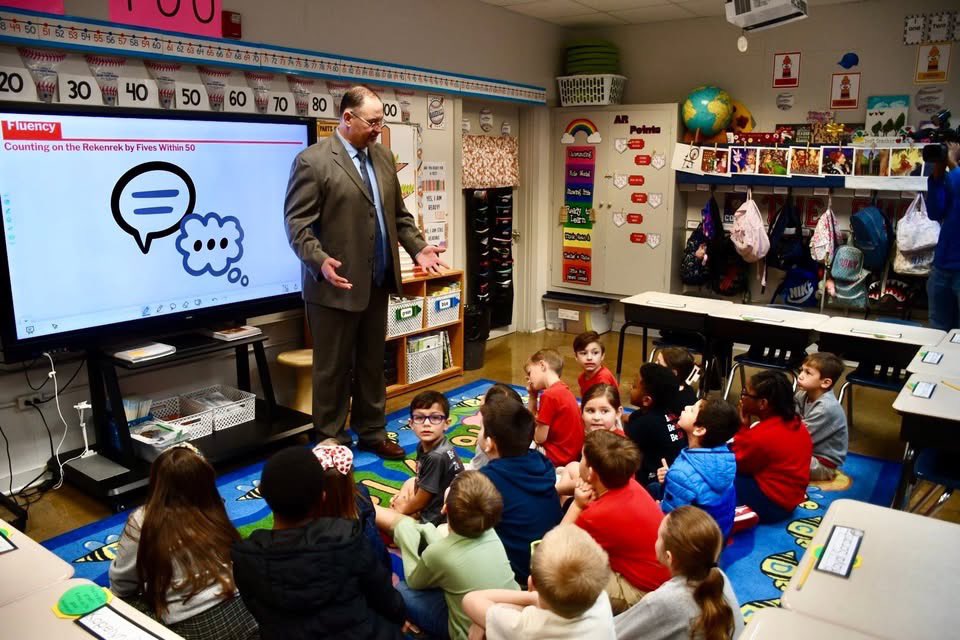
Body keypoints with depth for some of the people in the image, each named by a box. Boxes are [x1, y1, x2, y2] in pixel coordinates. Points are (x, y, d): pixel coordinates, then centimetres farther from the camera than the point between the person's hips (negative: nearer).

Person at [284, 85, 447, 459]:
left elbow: (398, 213, 18)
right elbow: (297, 222, -13)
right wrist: (320, 261, -27)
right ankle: (332, 443, 21)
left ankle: (372, 433, 31)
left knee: (372, 365, 16)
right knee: (333, 370, 6)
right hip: (336, 285, -6)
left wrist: (417, 247, 5)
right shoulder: (312, 161, -10)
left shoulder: (383, 156, 11)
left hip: (378, 283, 7)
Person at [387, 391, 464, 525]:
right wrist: (404, 494, -2)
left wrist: (403, 509, 1)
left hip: (436, 519, -9)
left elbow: (421, 501, -17)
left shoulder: (437, 457, -28)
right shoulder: (423, 446, -3)